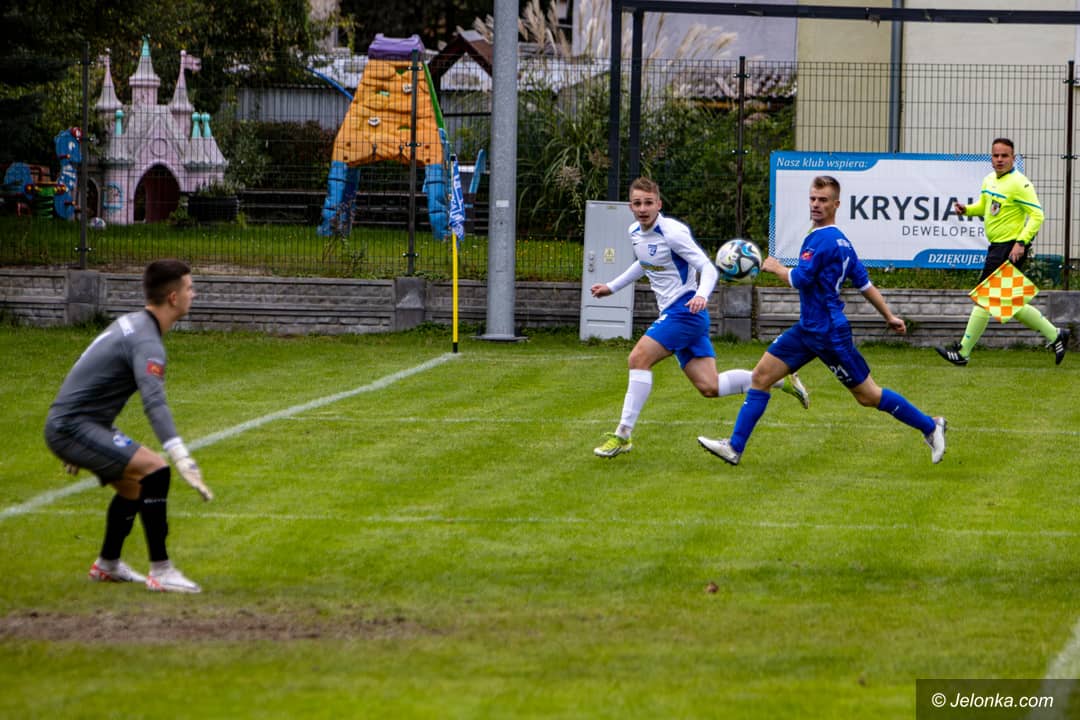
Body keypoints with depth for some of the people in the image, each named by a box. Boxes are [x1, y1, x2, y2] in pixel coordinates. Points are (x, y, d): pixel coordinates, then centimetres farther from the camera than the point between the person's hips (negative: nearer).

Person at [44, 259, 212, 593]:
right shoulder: (147, 343, -20)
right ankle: (160, 570, -19)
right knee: (154, 470, -21)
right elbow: (154, 402, -36)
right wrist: (182, 457, -46)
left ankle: (107, 565, 42)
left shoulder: (130, 323, 13)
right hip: (73, 427, -11)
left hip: (65, 424, 11)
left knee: (133, 485, 24)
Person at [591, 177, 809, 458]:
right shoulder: (635, 232, 9)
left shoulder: (672, 232, -16)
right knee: (709, 387, 2)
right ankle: (780, 379, 15)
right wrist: (611, 287, 33)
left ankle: (623, 435, -15)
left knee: (639, 358, -19)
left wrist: (701, 295, -36)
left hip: (685, 311, -9)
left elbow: (709, 269, -17)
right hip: (672, 314, 9)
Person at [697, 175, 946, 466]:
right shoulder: (840, 240, 12)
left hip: (830, 334, -10)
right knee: (761, 376, 3)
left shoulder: (822, 240, -19)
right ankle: (734, 447, 3)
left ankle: (930, 426, 15)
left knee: (868, 396, 0)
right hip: (807, 330, 10)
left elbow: (801, 279, -22)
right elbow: (864, 283, 17)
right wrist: (889, 316, 22)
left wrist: (776, 267, -3)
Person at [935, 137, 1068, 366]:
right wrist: (966, 210, 6)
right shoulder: (989, 180, 12)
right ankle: (1054, 335, 22)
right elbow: (983, 207, 28)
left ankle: (963, 351, 1)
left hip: (1011, 249, -10)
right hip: (996, 247, 10)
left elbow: (1037, 215, -17)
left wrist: (1021, 242, -27)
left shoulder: (1019, 184, -14)